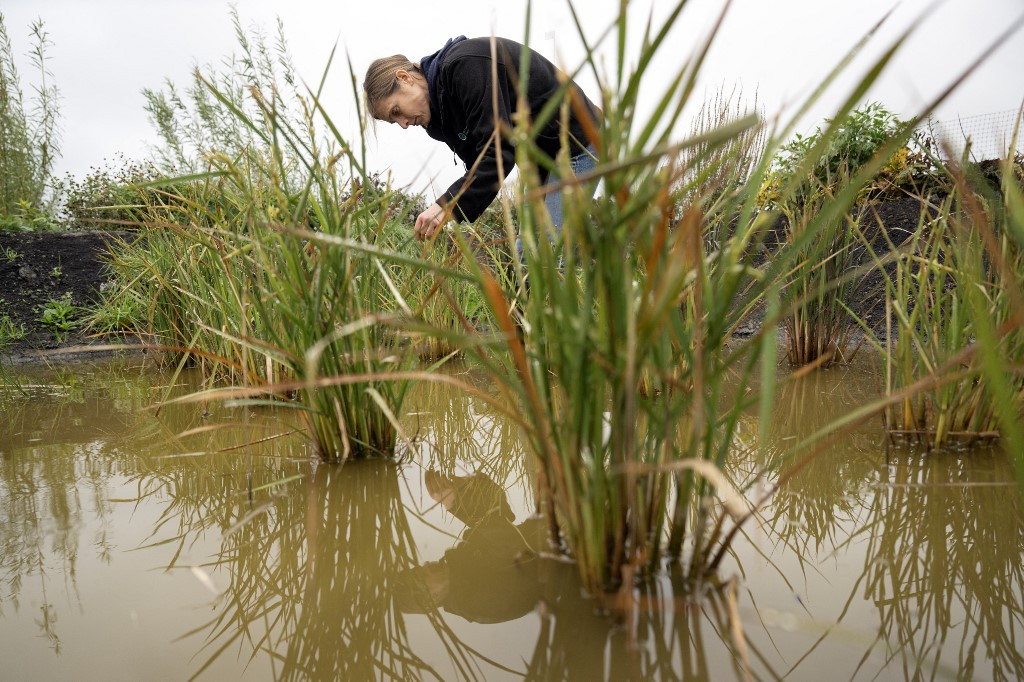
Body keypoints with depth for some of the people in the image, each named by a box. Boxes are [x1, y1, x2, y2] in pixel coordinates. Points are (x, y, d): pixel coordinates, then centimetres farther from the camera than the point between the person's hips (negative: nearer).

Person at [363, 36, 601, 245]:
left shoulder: (464, 64, -22)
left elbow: (499, 151, -29)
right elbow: (480, 162, 3)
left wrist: (448, 206, -32)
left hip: (576, 144, -10)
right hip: (543, 159, 10)